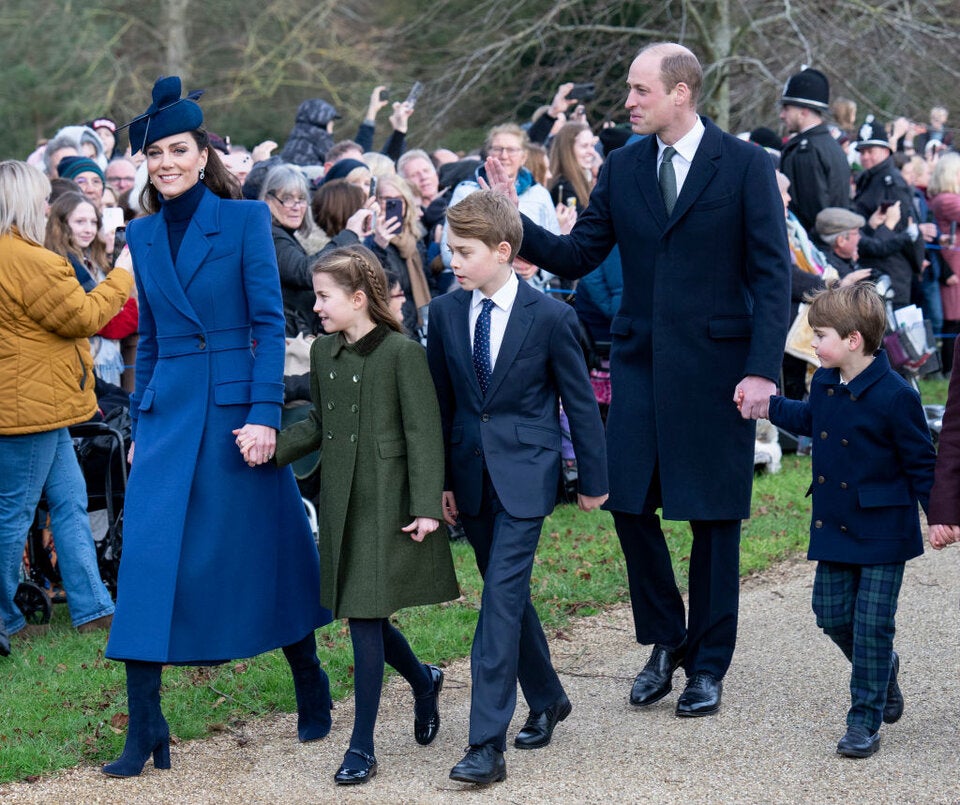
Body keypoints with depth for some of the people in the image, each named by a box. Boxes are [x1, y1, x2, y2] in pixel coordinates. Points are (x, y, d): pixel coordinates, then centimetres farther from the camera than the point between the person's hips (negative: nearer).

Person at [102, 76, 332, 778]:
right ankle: (145, 731, -2)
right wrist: (138, 425, 15)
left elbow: (270, 322, -7)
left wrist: (265, 415, -15)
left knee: (271, 550, 7)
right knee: (148, 558, -5)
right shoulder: (143, 235, 10)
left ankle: (312, 689, 29)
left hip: (237, 405, -4)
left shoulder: (245, 219, -3)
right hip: (167, 414, 4)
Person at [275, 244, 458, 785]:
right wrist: (271, 448, 1)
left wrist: (426, 507, -15)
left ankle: (363, 748, 2)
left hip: (386, 504, -7)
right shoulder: (324, 353, 9)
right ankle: (424, 681, 40)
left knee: (365, 618, -6)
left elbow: (423, 434, -11)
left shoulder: (403, 353, -11)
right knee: (362, 616, 11)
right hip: (341, 502, 7)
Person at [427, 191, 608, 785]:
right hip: (471, 473, 5)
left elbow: (581, 401, -1)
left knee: (502, 597, -12)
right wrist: (440, 481, 9)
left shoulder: (551, 316, -9)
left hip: (525, 474, -5)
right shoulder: (445, 313, 3)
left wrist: (594, 480, 3)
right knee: (508, 595, 14)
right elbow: (441, 402, 10)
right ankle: (547, 699, 35)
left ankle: (488, 744, -14)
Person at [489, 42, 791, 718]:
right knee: (630, 503, 2)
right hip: (639, 361, 4)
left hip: (714, 366, -4)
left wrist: (762, 369, -15)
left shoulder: (746, 166, -6)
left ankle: (708, 663, 18)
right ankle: (665, 641, 23)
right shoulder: (623, 168, 6)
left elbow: (772, 274, -8)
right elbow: (575, 256, 6)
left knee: (714, 515, 5)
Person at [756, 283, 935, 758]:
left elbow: (921, 463, -12)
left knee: (872, 623, -2)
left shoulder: (894, 396, -20)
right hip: (834, 524, 7)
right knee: (831, 612, 10)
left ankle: (865, 722, 8)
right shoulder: (825, 383, 2)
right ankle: (881, 669, 38)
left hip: (883, 531, -7)